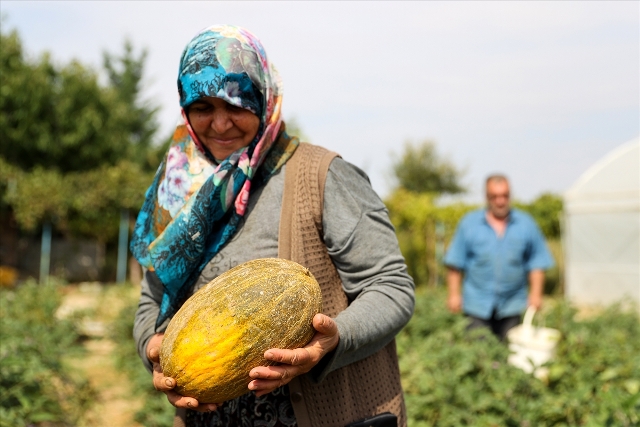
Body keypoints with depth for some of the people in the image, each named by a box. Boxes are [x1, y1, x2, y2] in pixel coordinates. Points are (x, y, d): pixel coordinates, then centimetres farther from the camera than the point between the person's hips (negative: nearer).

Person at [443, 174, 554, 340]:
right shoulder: (469, 223, 5)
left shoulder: (526, 224, 8)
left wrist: (536, 294, -1)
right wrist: (454, 294, -1)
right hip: (478, 306, -1)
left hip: (512, 307, 1)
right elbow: (455, 263, 4)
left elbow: (537, 264, 9)